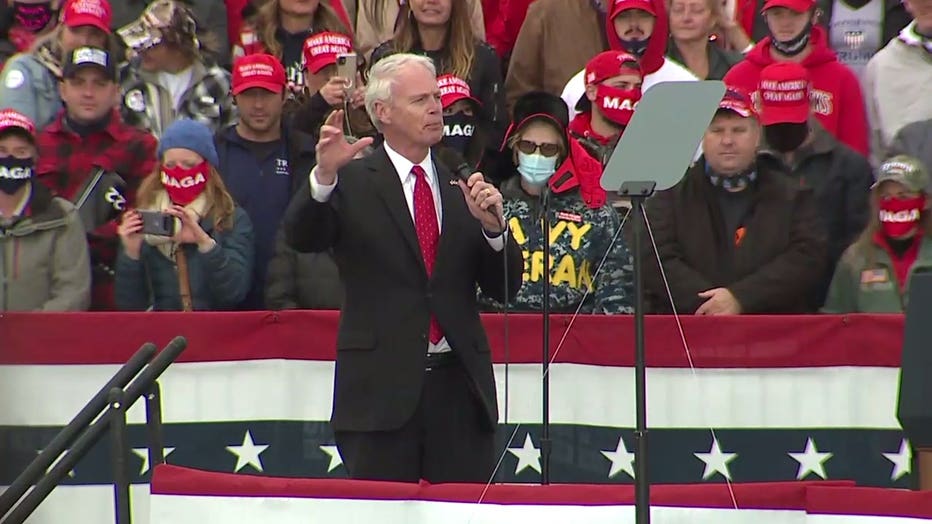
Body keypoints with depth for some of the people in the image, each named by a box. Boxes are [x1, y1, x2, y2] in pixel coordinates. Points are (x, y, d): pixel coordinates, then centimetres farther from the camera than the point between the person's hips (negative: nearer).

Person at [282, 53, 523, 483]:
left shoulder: (463, 189, 15)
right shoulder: (352, 185, 4)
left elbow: (505, 289, 11)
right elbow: (300, 237, -14)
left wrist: (492, 226, -8)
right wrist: (324, 175, -31)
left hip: (460, 386, 3)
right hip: (381, 389, -3)